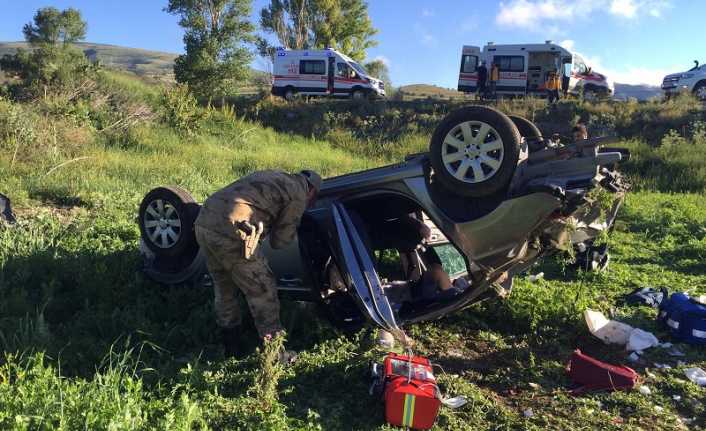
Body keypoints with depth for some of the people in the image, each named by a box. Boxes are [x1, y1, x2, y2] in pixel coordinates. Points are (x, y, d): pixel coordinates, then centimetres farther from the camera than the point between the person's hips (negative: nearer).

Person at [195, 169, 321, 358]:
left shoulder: (272, 176, 26)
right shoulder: (298, 194, 3)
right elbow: (279, 241, 6)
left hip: (204, 221, 9)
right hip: (230, 231, -8)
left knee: (223, 288, 24)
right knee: (263, 292, 7)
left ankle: (232, 348, 39)